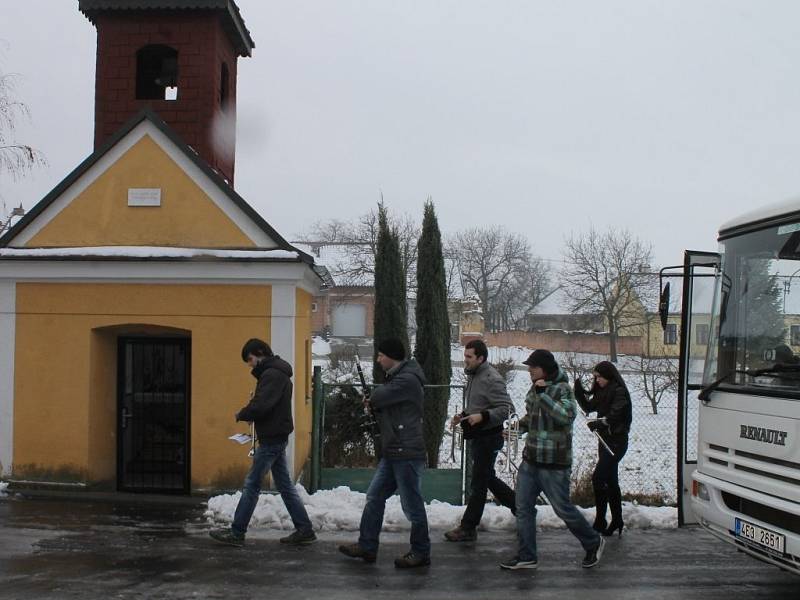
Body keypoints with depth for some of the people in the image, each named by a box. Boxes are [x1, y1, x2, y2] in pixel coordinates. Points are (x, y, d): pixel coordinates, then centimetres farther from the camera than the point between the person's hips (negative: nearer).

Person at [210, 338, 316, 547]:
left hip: (271, 438, -10)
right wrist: (248, 414, 2)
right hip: (277, 437, 10)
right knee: (285, 485, 12)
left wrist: (241, 415, -8)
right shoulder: (276, 372, 17)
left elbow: (261, 406, -25)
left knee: (252, 484, -3)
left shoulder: (272, 374, -16)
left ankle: (236, 533, 3)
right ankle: (304, 530, 13)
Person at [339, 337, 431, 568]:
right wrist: (375, 407, 1)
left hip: (407, 453, -10)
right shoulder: (395, 378, 17)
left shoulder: (408, 380, -15)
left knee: (412, 505, -1)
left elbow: (379, 396, -22)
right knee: (374, 497, 11)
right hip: (392, 452, 10)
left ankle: (420, 553, 11)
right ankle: (367, 546, 18)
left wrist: (373, 397, 2)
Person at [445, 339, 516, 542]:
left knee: (478, 483, -2)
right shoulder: (473, 376, 12)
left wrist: (482, 416, -31)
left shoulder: (492, 379, -18)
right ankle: (520, 506, 31)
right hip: (476, 437, 10)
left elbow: (506, 409, -22)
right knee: (488, 478, 18)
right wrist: (463, 416, 8)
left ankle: (468, 528, 5)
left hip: (488, 438, -10)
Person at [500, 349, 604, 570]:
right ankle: (527, 556, 14)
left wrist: (542, 395, -30)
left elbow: (566, 416, -31)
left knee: (563, 508, 3)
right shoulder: (535, 389, 10)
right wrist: (520, 425, 6)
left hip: (554, 463, -8)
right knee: (523, 507, 6)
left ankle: (593, 543, 25)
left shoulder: (562, 389, -14)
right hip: (530, 460, 8)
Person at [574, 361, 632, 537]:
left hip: (616, 441, -9)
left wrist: (597, 423, -30)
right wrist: (579, 391, 1)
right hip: (605, 440, 9)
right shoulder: (602, 392, 13)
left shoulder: (619, 391, -13)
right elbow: (588, 407, 13)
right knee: (610, 481, 13)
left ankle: (600, 521, -10)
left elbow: (615, 415, -23)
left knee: (598, 478, -14)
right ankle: (617, 521, 21)